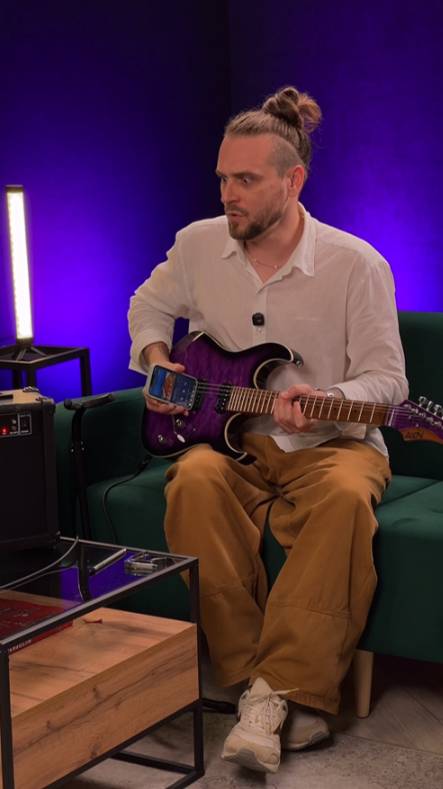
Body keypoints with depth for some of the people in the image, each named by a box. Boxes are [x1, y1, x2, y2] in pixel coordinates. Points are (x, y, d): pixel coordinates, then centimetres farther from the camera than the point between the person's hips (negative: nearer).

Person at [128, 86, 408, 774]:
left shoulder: (356, 264, -9)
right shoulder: (199, 245, 2)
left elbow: (385, 377, -7)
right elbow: (149, 305, 22)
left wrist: (325, 401, -27)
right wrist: (156, 360, 3)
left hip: (329, 442, -2)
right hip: (232, 438, 3)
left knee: (347, 497, -38)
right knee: (194, 481, -33)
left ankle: (278, 689, -34)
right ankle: (282, 697, -30)